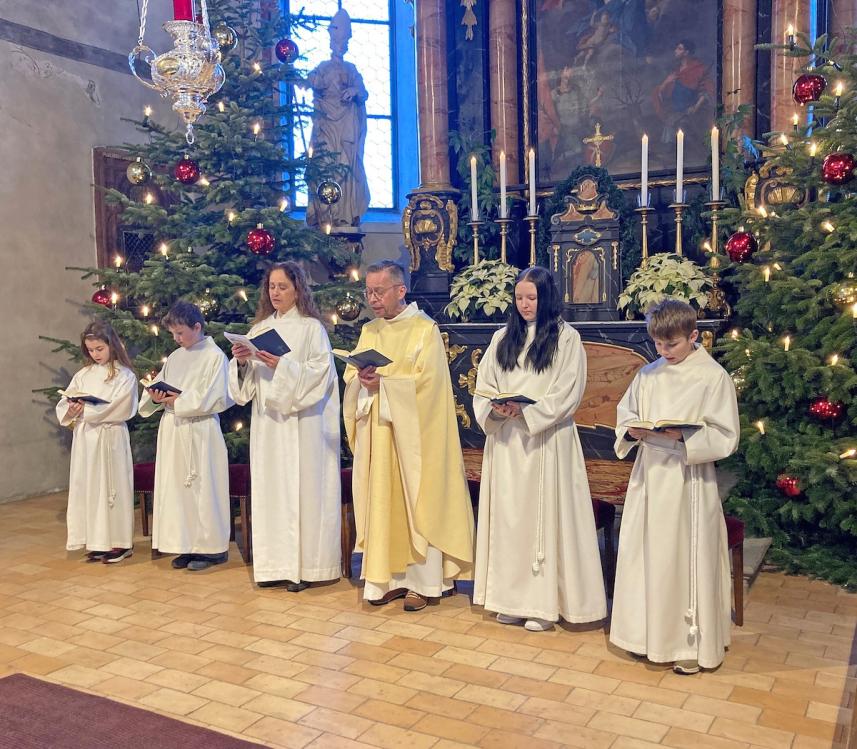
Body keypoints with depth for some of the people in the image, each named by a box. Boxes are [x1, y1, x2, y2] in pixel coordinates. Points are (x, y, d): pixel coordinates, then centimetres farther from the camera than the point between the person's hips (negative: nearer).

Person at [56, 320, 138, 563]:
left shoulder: (125, 376, -4)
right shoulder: (83, 374, 11)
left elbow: (119, 409, -15)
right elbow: (63, 404, 8)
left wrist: (87, 410, -15)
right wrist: (71, 411, -14)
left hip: (110, 438, -5)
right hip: (84, 438, 5)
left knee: (110, 486, 0)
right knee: (88, 486, 6)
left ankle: (119, 543, 9)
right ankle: (97, 542, 15)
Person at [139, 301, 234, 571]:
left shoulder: (215, 356, -5)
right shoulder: (174, 357, 14)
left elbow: (216, 399, -12)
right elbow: (160, 388, 18)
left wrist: (179, 401, -14)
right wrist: (156, 397, -4)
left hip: (200, 433, -7)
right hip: (172, 431, 7)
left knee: (202, 488, -2)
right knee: (176, 487, 7)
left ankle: (212, 548, 7)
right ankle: (187, 545, 16)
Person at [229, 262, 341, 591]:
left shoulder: (311, 328, -1)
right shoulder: (259, 328, 13)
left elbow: (320, 373, -11)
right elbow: (247, 383, 11)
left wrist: (283, 365, -21)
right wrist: (242, 362, -10)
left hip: (301, 424, -5)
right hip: (267, 422, 5)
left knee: (300, 487, -3)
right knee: (270, 488, 5)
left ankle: (303, 565, 4)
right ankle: (277, 563, 12)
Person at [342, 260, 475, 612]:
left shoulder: (425, 329, -6)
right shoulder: (368, 331, 13)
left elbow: (425, 382, -14)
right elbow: (351, 378, 9)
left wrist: (383, 382, -20)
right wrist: (363, 381, -12)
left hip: (411, 434, -5)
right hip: (376, 436, 6)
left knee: (416, 501, 0)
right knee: (381, 501, 6)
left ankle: (423, 581, 10)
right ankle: (391, 576, 15)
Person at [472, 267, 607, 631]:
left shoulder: (567, 338, -1)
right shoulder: (502, 337, 12)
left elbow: (568, 393, -8)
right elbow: (483, 386, 9)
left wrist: (526, 412, -18)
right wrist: (495, 409, -12)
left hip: (546, 440, -4)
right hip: (505, 440, 4)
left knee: (544, 514, -2)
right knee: (508, 515, 6)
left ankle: (544, 602, 6)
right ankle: (511, 596, 15)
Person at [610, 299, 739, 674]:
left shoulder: (714, 377, -8)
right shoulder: (648, 374, 7)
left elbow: (725, 438, -10)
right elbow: (624, 411, 15)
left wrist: (684, 436, -24)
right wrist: (631, 430, -6)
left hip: (689, 482, -5)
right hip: (648, 476, 5)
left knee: (686, 559, 2)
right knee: (645, 555, 12)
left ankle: (691, 645, 18)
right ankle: (650, 633, 29)